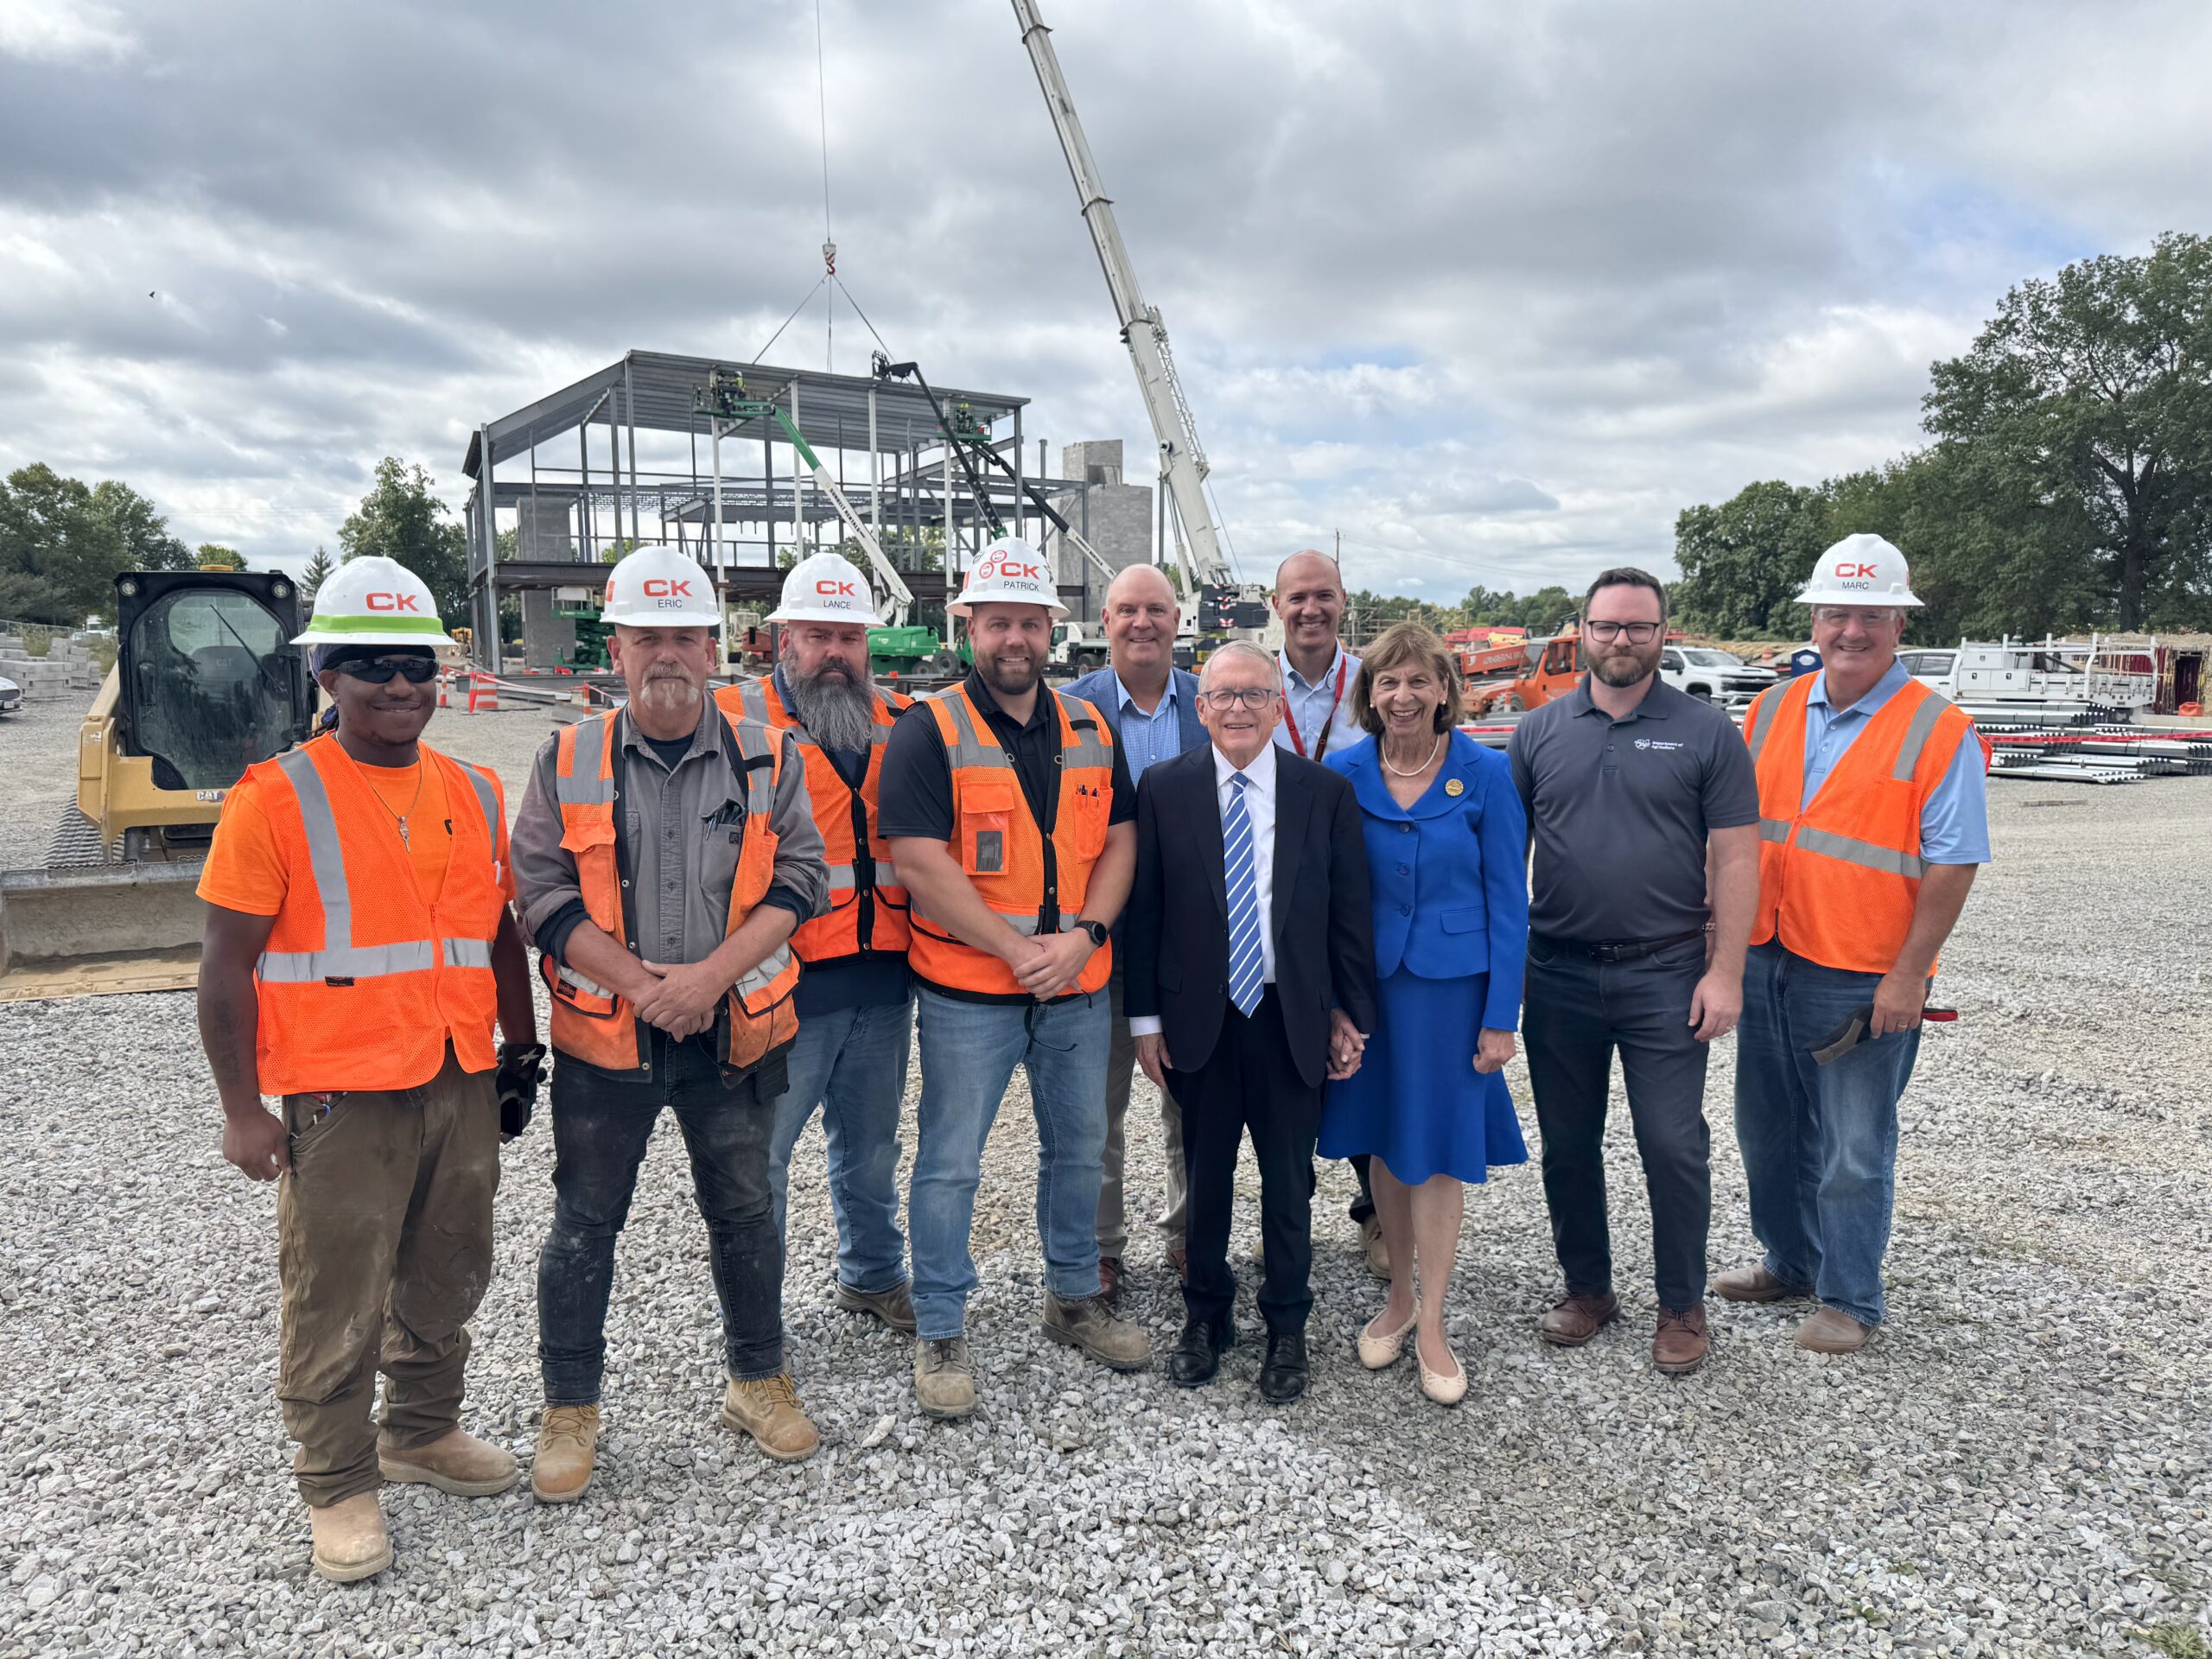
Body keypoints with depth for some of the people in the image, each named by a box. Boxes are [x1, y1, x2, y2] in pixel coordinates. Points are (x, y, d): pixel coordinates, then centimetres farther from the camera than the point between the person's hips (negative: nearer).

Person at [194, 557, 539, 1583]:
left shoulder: (475, 794, 8)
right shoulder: (277, 798, -8)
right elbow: (227, 965, -8)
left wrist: (520, 1040, 15)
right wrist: (243, 1107, -10)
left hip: (463, 1085, 5)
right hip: (340, 1097, -5)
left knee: (447, 1279, 18)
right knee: (336, 1306, 6)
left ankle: (422, 1432, 39)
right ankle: (338, 1489, 25)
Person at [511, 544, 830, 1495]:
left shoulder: (768, 760, 0)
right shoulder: (567, 762, -1)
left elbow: (800, 880, -6)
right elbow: (542, 891, -6)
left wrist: (712, 974, -18)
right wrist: (636, 981, -16)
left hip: (735, 1032, 1)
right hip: (604, 1035, 0)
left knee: (745, 1212, 14)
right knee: (584, 1224, 10)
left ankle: (757, 1380, 33)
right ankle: (569, 1409, 28)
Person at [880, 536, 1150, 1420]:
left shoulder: (1090, 729, 7)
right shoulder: (929, 730, -9)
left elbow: (1118, 841, 6)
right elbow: (920, 863, -16)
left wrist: (1084, 934, -10)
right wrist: (1017, 950, -18)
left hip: (1079, 985, 5)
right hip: (967, 990, -5)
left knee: (1079, 1148, 18)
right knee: (949, 1163, 4)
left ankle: (1075, 1299, 37)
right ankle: (941, 1334, 21)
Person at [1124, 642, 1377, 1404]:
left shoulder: (1326, 793, -1)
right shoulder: (1163, 789, -1)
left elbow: (1350, 913, 2)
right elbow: (1143, 910, 0)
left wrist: (1351, 1014, 0)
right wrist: (1145, 1017, -2)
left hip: (1293, 1019, 0)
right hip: (1199, 1019, 0)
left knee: (1289, 1179, 12)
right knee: (1204, 1175, 13)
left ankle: (1286, 1327, 30)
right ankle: (1206, 1315, 33)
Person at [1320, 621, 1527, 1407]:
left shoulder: (1486, 773, -7)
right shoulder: (1344, 773, -1)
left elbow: (1508, 899, -4)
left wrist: (1501, 1016, -8)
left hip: (1451, 982, -2)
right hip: (1365, 981, 2)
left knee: (1439, 1150, 5)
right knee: (1386, 1144, 14)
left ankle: (1431, 1326, 20)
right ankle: (1399, 1297, 33)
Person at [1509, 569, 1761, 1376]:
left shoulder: (1706, 732, -1)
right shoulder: (1539, 731, 5)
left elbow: (1736, 857, -3)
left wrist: (1725, 971, -9)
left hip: (1665, 975, -2)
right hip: (1558, 975, 3)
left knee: (1675, 1148, 2)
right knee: (1568, 1145, 12)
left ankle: (1682, 1306, 22)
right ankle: (1587, 1288, 31)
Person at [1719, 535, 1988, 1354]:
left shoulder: (1938, 731, -9)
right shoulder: (1772, 711, 6)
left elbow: (1951, 866, -12)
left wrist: (1907, 976, -15)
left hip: (1865, 978, -5)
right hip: (1767, 959, 6)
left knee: (1852, 1149, 6)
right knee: (1767, 1129, 18)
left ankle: (1849, 1301, 24)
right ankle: (1789, 1263, 38)